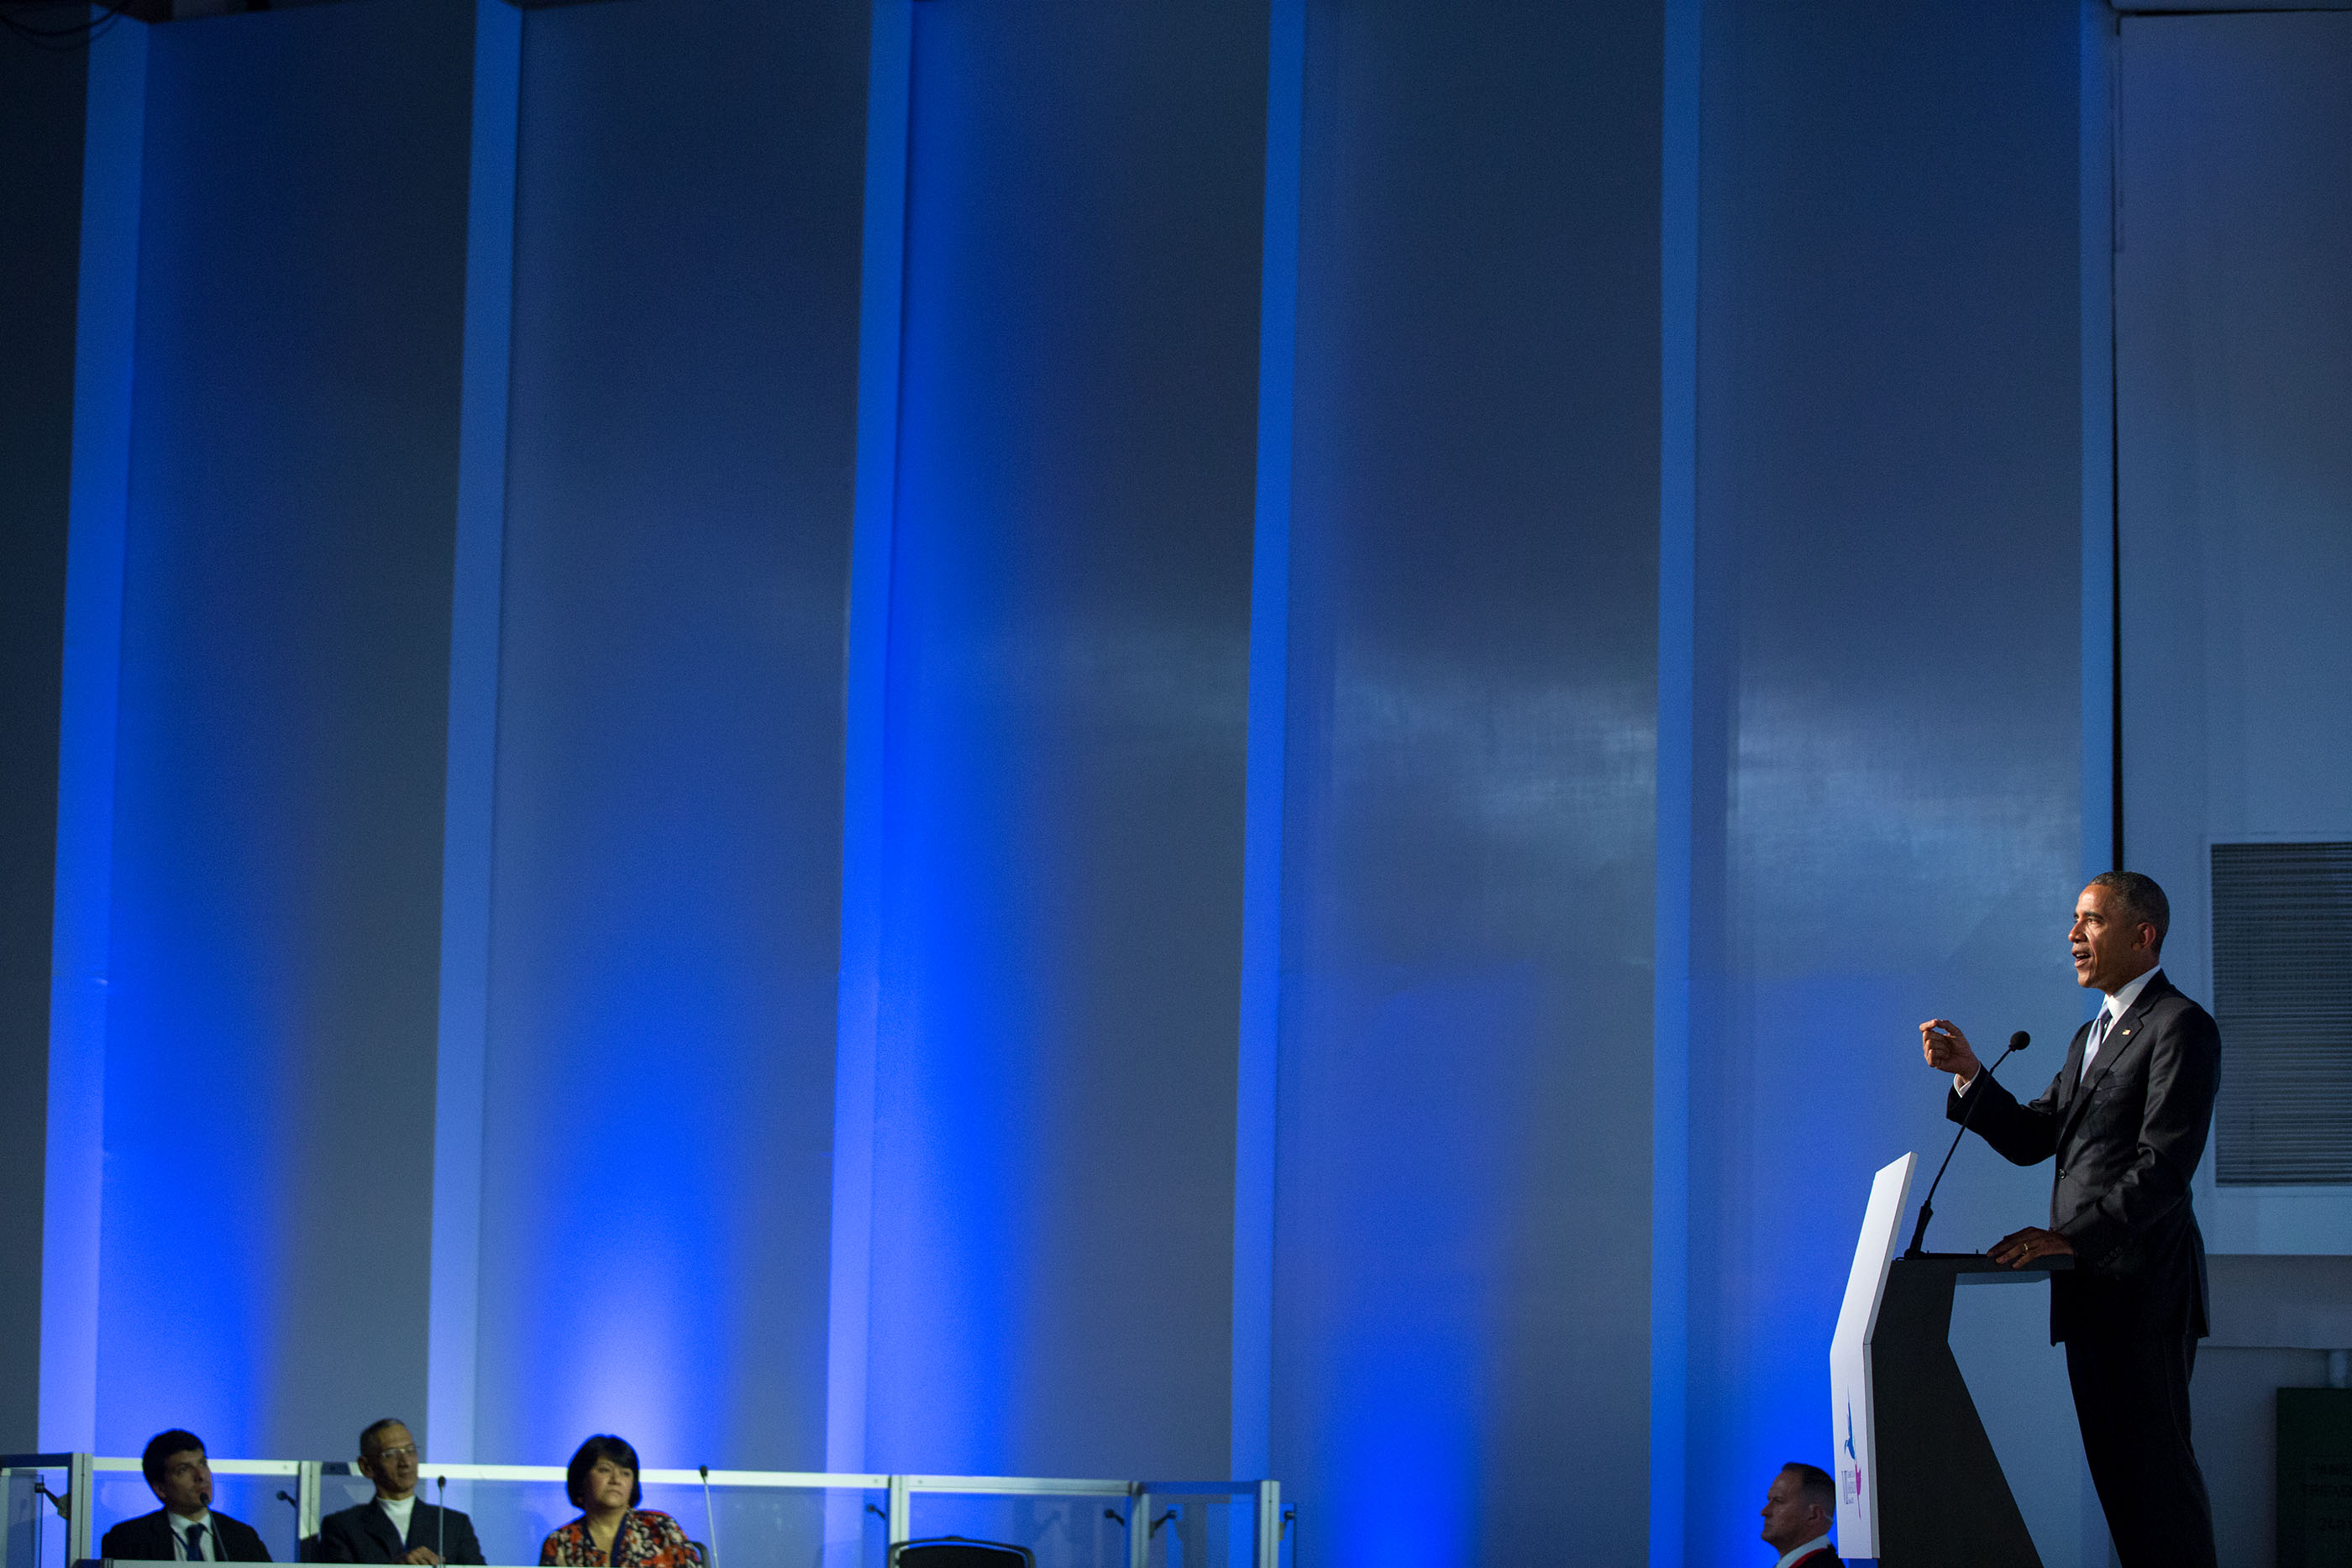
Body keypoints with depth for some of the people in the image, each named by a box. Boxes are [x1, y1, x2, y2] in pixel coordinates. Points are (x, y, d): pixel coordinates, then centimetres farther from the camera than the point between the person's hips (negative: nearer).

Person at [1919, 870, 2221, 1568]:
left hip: (2141, 1284, -9)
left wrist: (2072, 1238, -23)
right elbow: (2030, 1140, 18)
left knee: (2153, 1468, -11)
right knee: (2114, 1465, 8)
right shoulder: (2092, 1037, 23)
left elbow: (2165, 1165, -17)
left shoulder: (2181, 1027, -8)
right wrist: (1969, 1074, 3)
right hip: (2090, 1288, 9)